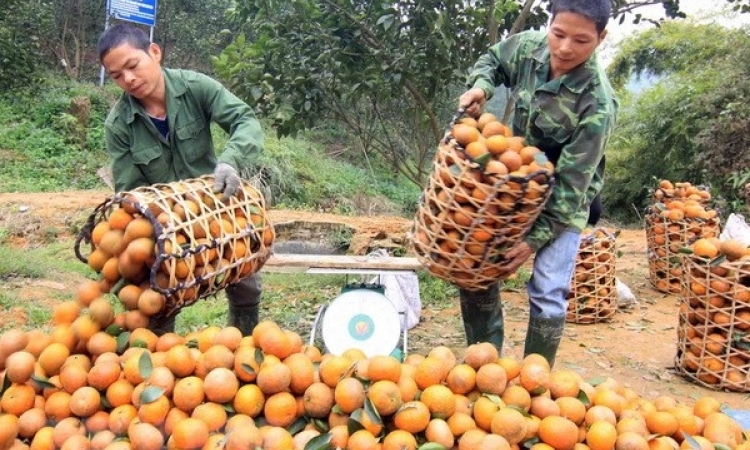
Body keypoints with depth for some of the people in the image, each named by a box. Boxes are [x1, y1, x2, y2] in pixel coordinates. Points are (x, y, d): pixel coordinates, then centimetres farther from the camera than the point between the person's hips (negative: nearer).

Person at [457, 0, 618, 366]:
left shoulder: (597, 104, -28)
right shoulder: (528, 47, -13)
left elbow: (571, 181, -26)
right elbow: (491, 60, 10)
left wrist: (535, 239, -28)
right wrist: (480, 87, -12)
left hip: (564, 200, -5)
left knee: (547, 294, -10)